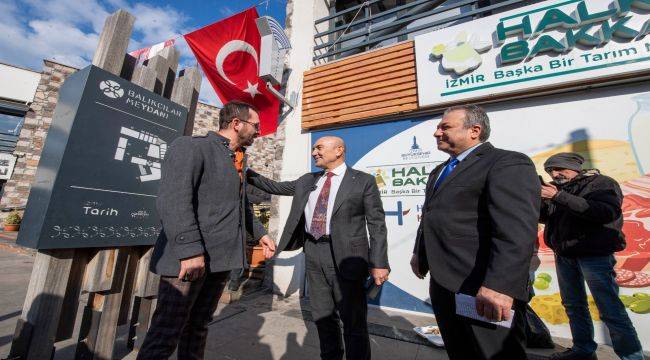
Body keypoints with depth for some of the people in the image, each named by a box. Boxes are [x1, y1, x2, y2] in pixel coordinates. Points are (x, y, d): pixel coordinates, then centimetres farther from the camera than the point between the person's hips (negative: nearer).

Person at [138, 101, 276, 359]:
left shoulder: (237, 161, 17)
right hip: (189, 259, -7)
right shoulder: (190, 147, -7)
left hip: (221, 259, 7)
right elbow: (173, 200, -20)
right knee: (166, 333, 6)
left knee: (198, 328, 18)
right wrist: (190, 249, -25)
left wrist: (259, 232, 20)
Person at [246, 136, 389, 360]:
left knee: (354, 321, 10)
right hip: (313, 254, 5)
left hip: (345, 256, -5)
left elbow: (377, 224, -6)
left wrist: (378, 263, -13)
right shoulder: (307, 181, 12)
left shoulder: (363, 181, -3)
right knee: (322, 316, 20)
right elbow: (276, 187, 18)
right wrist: (246, 172, 11)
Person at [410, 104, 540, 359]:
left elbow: (517, 230, -22)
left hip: (483, 290, -8)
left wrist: (499, 286, -28)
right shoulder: (439, 171, 17)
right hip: (441, 284, 8)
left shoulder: (509, 163, -10)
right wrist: (419, 252, 18)